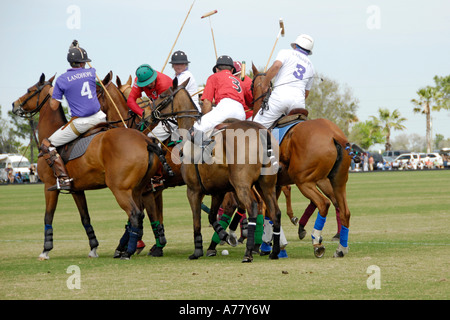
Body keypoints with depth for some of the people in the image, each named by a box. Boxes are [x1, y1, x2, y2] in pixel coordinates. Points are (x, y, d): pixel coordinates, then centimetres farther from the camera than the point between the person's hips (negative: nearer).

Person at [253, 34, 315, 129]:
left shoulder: (286, 52, 12)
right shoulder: (310, 66, 27)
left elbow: (276, 66, -8)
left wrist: (265, 85, 2)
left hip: (280, 94, -4)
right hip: (299, 99, 4)